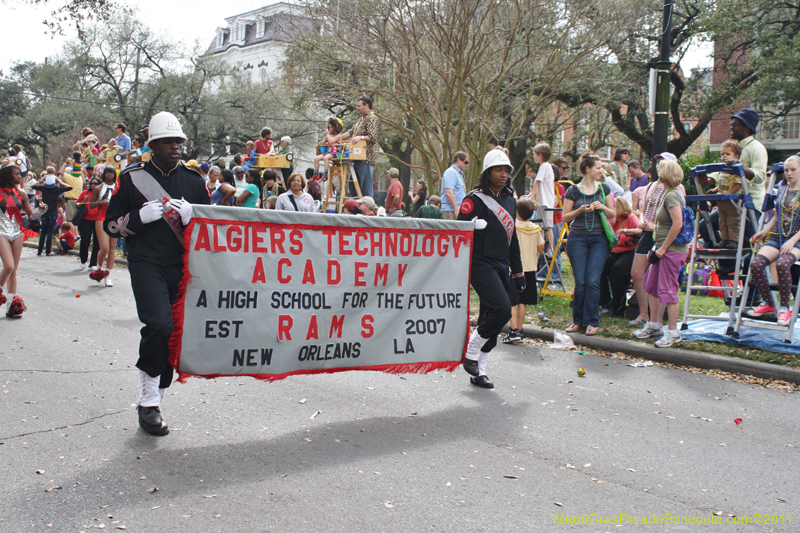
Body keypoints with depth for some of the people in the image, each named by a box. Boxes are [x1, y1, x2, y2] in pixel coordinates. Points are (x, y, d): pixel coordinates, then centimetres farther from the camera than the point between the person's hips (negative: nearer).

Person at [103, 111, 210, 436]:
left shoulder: (193, 180, 12)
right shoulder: (132, 178, 5)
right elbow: (110, 226, 6)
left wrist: (191, 216, -6)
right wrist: (141, 216, -13)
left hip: (183, 266, 4)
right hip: (146, 265, -3)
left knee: (175, 333, 5)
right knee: (160, 326, -22)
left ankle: (153, 402, 21)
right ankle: (149, 402, -7)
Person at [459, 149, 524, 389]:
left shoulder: (510, 200, 17)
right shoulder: (475, 199, -6)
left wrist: (518, 272, 21)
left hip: (501, 267, 7)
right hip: (481, 263, -7)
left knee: (491, 316, 7)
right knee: (502, 309, -21)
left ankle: (479, 371, 15)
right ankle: (470, 353, -2)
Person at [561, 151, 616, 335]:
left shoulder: (604, 189, 8)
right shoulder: (573, 190, 1)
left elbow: (613, 215, 12)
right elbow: (566, 217, 3)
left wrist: (603, 207, -7)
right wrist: (581, 210, -14)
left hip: (599, 239, 1)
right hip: (577, 238, -1)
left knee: (593, 281, -8)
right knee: (580, 282, -2)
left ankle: (592, 322, 2)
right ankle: (578, 320, 13)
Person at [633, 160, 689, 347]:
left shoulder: (672, 195, -17)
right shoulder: (671, 194, 14)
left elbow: (678, 224, -25)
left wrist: (663, 247, -20)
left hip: (672, 250, -11)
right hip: (664, 249, 11)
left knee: (668, 289, -5)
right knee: (652, 285, 17)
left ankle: (673, 333, 3)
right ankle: (654, 325, 29)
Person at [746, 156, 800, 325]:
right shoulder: (781, 191, 16)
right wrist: (764, 231, 8)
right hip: (777, 237, 5)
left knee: (782, 264, -36)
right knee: (756, 264, -23)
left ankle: (784, 308, -19)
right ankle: (768, 304, -4)